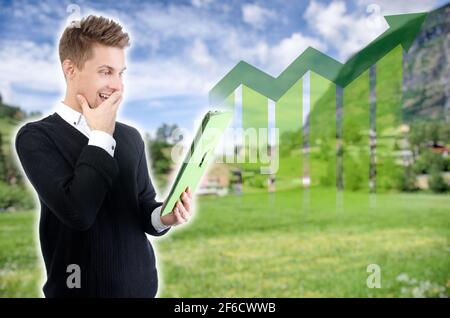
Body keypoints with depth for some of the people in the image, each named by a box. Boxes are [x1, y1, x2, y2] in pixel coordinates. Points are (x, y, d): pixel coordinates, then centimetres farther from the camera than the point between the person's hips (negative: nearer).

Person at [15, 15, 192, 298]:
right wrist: (101, 136, -16)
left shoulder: (131, 137, 3)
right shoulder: (36, 137, -12)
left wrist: (163, 216, -13)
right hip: (82, 287, -4)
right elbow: (77, 212, -24)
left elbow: (143, 206, 8)